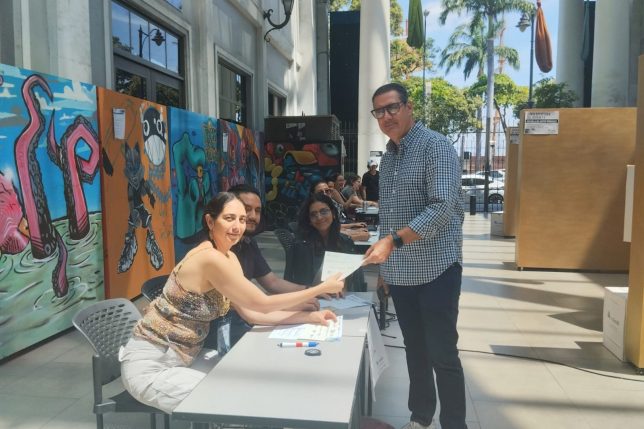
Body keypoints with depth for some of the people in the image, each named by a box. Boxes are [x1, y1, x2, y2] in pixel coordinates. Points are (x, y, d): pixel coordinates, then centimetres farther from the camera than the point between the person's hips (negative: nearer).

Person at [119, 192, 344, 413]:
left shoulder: (228, 258, 3)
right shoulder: (211, 259, -25)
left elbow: (253, 314, 0)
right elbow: (262, 304, -20)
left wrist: (311, 317, -6)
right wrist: (323, 288, -14)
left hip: (182, 358, 8)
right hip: (150, 366, -8)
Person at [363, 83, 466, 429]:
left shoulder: (436, 147, -10)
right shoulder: (388, 157, 12)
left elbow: (443, 207, -22)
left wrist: (393, 241, -29)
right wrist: (383, 265, 16)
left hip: (435, 269, -7)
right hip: (400, 272, 7)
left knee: (443, 354, 1)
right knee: (414, 349, 18)